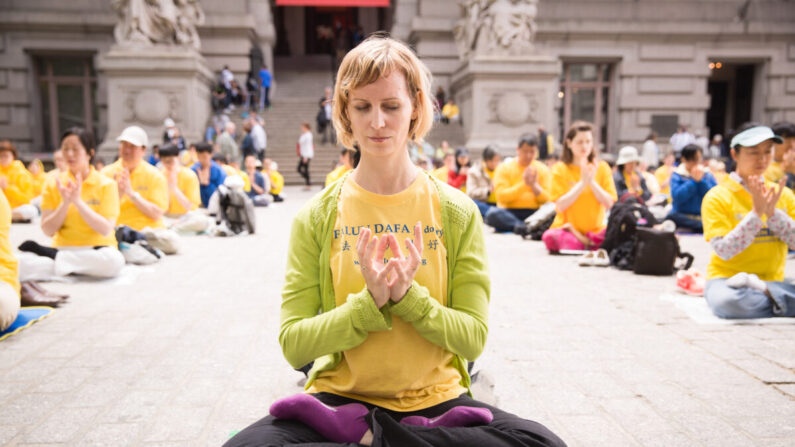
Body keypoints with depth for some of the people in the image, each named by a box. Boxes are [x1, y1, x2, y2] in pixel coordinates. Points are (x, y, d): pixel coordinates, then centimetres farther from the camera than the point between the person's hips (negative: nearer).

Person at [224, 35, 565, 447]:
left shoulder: (457, 213, 0)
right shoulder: (317, 218, -1)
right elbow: (294, 345, -5)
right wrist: (370, 301, -20)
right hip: (339, 395, -1)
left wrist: (407, 296, -19)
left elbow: (473, 337, -2)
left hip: (436, 398, 2)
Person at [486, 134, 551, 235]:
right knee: (492, 214, -34)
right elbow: (501, 196, -7)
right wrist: (524, 184, -14)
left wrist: (534, 185, -11)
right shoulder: (505, 167, 6)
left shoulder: (543, 169, 12)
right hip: (509, 213, -1)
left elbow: (546, 200, 5)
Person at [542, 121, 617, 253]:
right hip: (568, 228, -2)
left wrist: (592, 182, -14)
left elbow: (609, 204, -3)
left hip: (596, 229, 2)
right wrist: (582, 183, -16)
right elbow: (560, 206, -11)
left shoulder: (602, 167, 6)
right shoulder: (560, 169, 0)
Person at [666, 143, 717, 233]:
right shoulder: (677, 176, 8)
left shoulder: (708, 175, 15)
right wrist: (693, 181, -7)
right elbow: (677, 197, -11)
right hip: (682, 216, -1)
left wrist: (701, 181, -4)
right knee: (671, 217, -37)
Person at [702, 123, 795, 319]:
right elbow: (724, 251, -15)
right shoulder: (718, 197, -5)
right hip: (726, 278, -3)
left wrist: (772, 212, -12)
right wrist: (756, 213, -18)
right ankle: (779, 301, -17)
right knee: (727, 301, -39)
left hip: (774, 280, 3)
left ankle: (761, 289, -15)